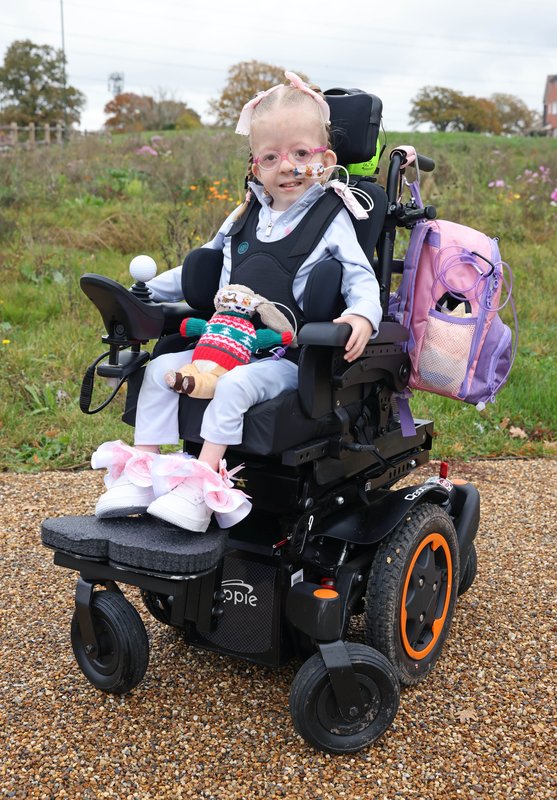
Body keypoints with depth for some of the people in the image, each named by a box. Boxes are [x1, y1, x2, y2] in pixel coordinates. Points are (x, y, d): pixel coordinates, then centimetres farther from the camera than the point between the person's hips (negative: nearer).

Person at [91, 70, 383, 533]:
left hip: (288, 359, -6)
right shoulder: (244, 218, 17)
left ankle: (201, 486, -28)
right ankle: (140, 473, -6)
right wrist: (148, 292, 22)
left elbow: (361, 277, -8)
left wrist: (362, 315, -30)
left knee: (234, 385, -32)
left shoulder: (332, 221, 0)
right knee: (161, 370, -8)